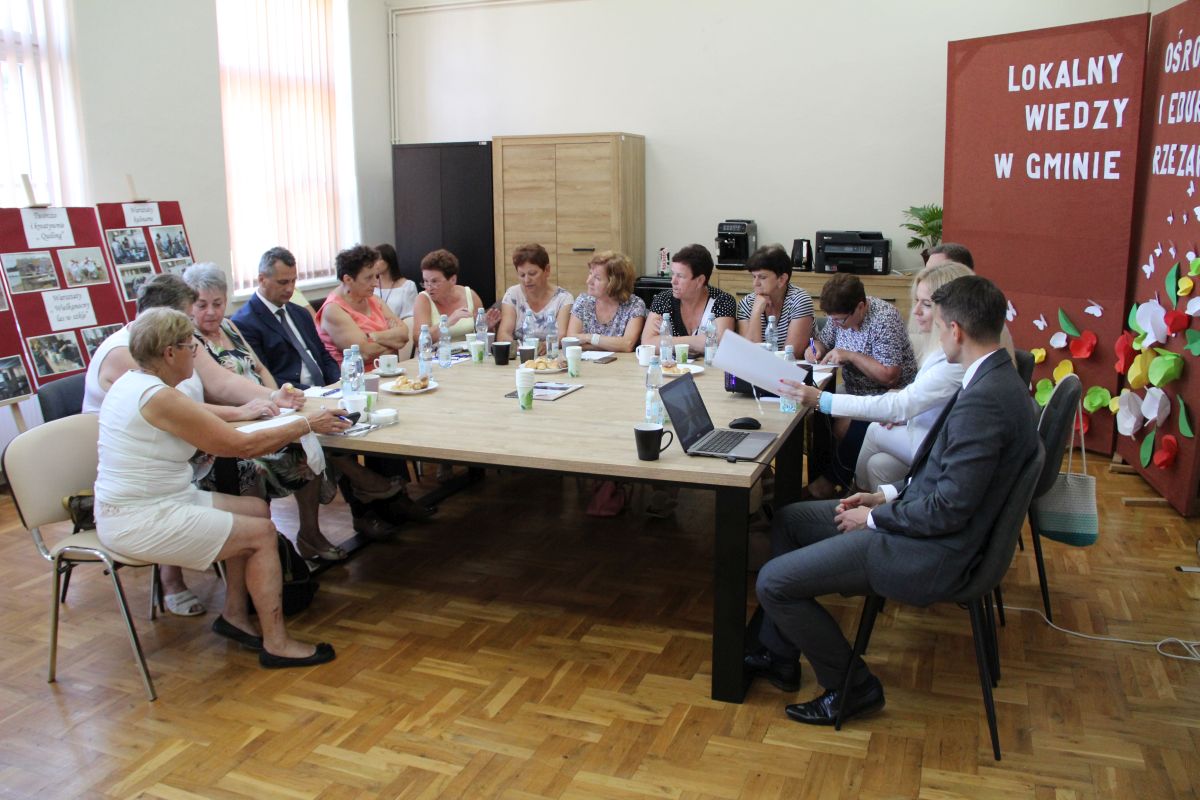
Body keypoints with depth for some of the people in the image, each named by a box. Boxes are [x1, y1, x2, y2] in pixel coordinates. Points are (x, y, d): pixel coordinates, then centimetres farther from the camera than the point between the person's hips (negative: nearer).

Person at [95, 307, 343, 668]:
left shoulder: (132, 382, 6)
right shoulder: (160, 398, -23)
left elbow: (198, 421, 18)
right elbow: (243, 446, -20)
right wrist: (307, 424, -12)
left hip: (146, 503, 10)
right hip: (142, 523, -10)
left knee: (257, 510, 11)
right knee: (262, 534, -9)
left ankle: (234, 614, 18)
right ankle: (276, 644, -1)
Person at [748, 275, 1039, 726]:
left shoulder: (984, 401, -27)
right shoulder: (995, 381, 6)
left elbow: (949, 509, -26)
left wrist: (874, 517, -11)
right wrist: (886, 496, 7)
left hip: (929, 553, -11)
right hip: (923, 517, 11)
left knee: (773, 583, -10)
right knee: (787, 520, 17)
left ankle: (852, 687, 10)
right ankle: (779, 655, 25)